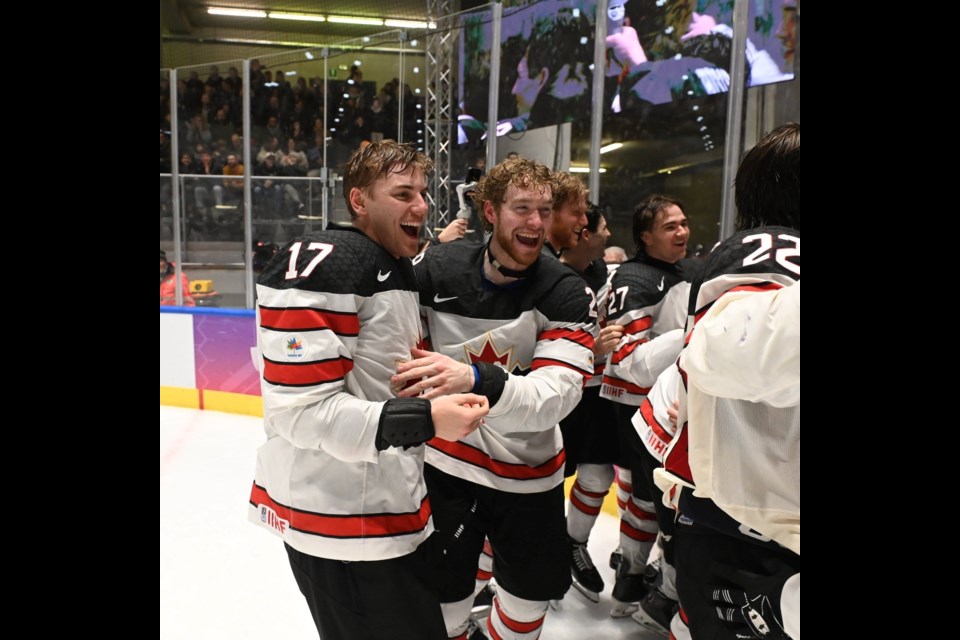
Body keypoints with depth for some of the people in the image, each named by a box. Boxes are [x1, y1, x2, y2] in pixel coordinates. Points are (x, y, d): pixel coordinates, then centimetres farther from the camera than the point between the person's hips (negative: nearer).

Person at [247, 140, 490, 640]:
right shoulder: (321, 266, -18)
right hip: (339, 522, -9)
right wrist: (422, 420, -28)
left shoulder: (398, 271, 13)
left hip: (395, 510, 9)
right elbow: (302, 410, -24)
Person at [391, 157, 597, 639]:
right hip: (445, 464, 0)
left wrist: (475, 379, -44)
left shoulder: (566, 294, -15)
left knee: (531, 592, 19)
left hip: (527, 473, 1)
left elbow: (555, 397, -28)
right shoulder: (437, 270, -11)